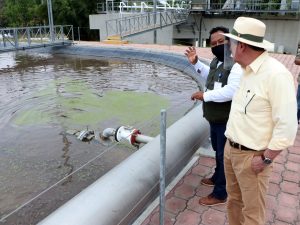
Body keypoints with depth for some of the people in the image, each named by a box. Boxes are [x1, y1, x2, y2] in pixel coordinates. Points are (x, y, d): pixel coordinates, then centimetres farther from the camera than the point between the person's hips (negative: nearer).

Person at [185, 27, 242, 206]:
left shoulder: (237, 64, -23)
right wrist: (196, 63, 14)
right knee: (218, 151, 26)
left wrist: (205, 96, -24)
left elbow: (231, 92, -33)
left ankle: (220, 194, 17)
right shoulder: (217, 61, 8)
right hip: (216, 118, 10)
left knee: (224, 155, 3)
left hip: (227, 121, -10)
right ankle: (217, 178, 47)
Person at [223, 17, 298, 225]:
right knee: (234, 201, 23)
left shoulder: (276, 74, -22)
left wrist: (266, 159, -17)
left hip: (252, 157, -8)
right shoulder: (247, 70, 5)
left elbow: (287, 126, -22)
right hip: (231, 149, 8)